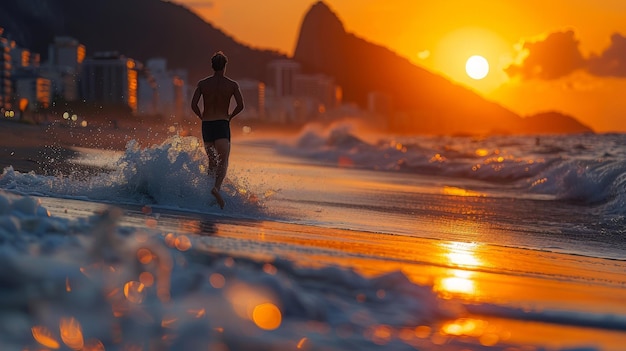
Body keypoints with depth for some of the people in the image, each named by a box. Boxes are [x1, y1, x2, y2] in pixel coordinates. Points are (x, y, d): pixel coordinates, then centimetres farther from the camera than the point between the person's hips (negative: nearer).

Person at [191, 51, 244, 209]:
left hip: (206, 125, 3)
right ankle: (217, 187, -34)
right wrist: (230, 116, 9)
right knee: (223, 161, -11)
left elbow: (193, 105, -4)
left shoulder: (202, 83, 4)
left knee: (212, 161, 17)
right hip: (222, 125, -3)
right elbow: (240, 105, -7)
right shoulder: (232, 85, 1)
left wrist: (201, 116, 13)